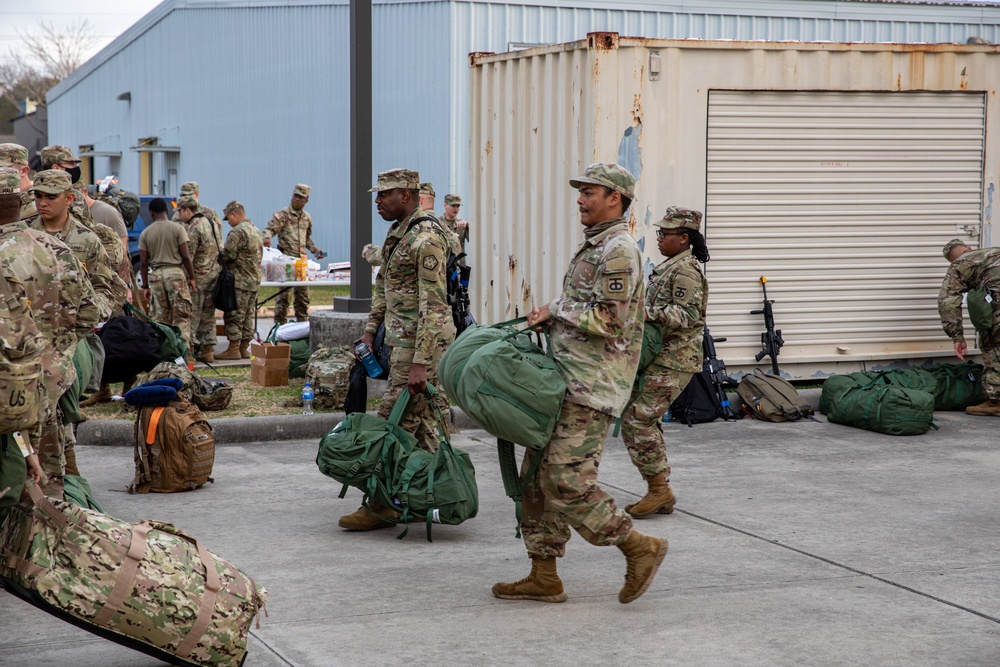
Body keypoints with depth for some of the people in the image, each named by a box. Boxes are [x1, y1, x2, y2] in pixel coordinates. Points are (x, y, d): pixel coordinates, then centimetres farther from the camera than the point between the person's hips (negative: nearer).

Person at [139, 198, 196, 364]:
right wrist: (191, 277, 4)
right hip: (176, 272, -2)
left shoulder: (145, 233, 6)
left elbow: (143, 262, 5)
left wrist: (145, 286, 11)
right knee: (182, 317, -1)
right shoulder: (177, 228, -2)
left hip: (156, 275, 2)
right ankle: (185, 354, -10)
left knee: (158, 318, 8)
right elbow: (185, 256, -6)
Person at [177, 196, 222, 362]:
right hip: (214, 274, 9)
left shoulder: (194, 228, -15)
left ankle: (190, 347, -6)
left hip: (199, 275, -9)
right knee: (208, 315, 12)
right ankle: (208, 350, 14)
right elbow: (220, 249, 19)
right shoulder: (210, 223, 14)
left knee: (192, 314, -4)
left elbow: (187, 257, -18)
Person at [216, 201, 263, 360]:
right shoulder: (256, 231, 15)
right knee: (248, 316, 11)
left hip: (239, 282, -9)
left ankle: (233, 349, -3)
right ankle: (244, 348, 15)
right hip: (254, 281, 9)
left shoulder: (237, 232, -15)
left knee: (234, 316, -4)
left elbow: (227, 255, -17)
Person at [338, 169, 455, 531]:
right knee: (422, 423, 13)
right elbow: (383, 285, 25)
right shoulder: (396, 233, 13)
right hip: (402, 339, 10)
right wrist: (370, 329, 17)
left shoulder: (426, 239, -18)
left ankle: (385, 504, -4)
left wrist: (421, 362, -26)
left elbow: (433, 304, -23)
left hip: (422, 342, -10)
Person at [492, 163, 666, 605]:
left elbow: (609, 321, -20)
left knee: (566, 483, -13)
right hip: (567, 382, 10)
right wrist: (549, 318, 10)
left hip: (591, 386, -10)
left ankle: (639, 549, 0)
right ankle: (544, 577, 15)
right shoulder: (593, 246, 20)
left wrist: (556, 311, -10)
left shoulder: (618, 250, -12)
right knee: (537, 478, 9)